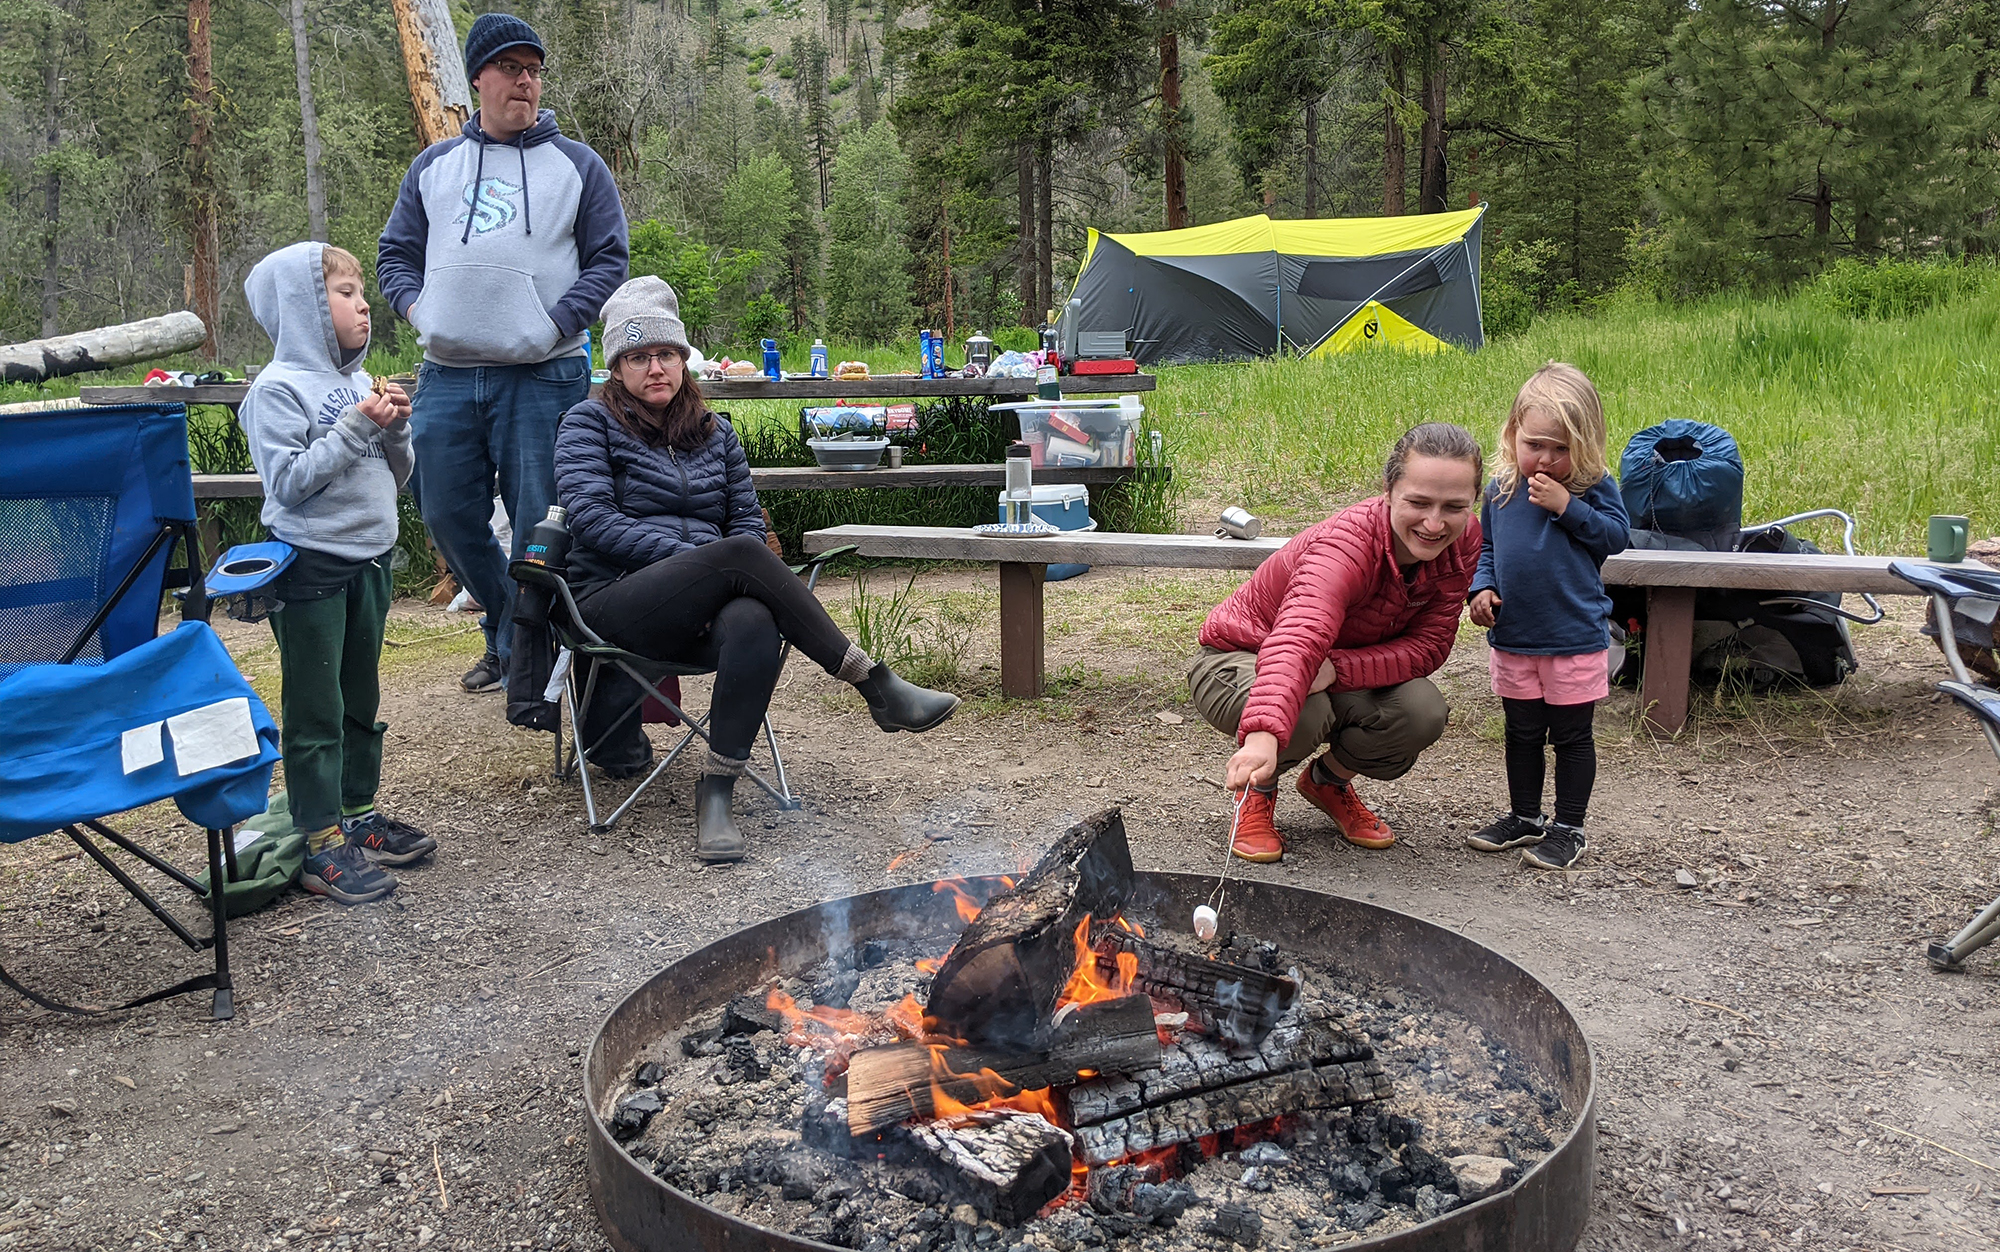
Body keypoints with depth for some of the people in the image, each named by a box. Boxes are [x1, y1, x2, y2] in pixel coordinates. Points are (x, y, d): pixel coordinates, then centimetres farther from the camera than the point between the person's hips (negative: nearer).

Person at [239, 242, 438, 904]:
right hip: (310, 568, -7)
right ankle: (320, 845, 5)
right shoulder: (278, 388, -10)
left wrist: (394, 428, -5)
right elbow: (289, 481, -18)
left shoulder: (360, 382, 10)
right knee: (316, 713, -1)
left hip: (368, 562, 7)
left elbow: (394, 478, 13)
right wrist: (356, 427, -21)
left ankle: (358, 814, 28)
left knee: (361, 701, 16)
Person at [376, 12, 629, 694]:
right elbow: (395, 252, 21)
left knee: (541, 525, -5)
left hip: (544, 376, -3)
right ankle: (509, 629, 27)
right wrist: (416, 307, 1)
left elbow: (608, 260, 3)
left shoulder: (577, 164, 8)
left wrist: (552, 326, -10)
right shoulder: (434, 165, 17)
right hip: (446, 377, 4)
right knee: (447, 517, 7)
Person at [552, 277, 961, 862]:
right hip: (615, 601, -3)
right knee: (741, 555, -33)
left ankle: (716, 795, -33)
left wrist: (723, 579, -6)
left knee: (754, 625, -36)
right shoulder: (589, 424, 8)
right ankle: (877, 687, -30)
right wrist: (691, 556, -16)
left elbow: (748, 518, 17)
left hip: (701, 614, 4)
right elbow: (592, 518, -6)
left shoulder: (715, 433, 22)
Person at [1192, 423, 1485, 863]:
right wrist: (1264, 736, -72)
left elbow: (1428, 644, -17)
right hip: (1238, 662, -5)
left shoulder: (1462, 542, -17)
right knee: (1304, 712, -38)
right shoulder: (1345, 545, -37)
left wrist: (1337, 668, -36)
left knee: (1423, 711, -23)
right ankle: (1257, 791, 0)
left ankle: (1329, 780, 10)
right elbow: (1298, 640, -54)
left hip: (1344, 669, 5)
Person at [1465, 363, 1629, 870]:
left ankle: (1568, 828, 19)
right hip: (1513, 638, 4)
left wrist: (1567, 507, -22)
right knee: (1522, 732, 16)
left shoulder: (1592, 488, -6)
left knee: (1571, 736, 7)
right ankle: (1524, 817, 31)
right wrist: (1481, 588, -4)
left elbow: (1617, 535, -15)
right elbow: (1486, 547, 13)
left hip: (1576, 640, -4)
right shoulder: (1501, 490, 3)